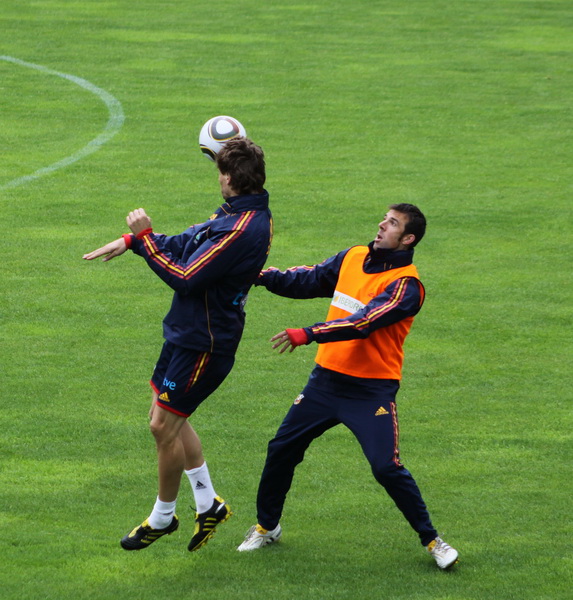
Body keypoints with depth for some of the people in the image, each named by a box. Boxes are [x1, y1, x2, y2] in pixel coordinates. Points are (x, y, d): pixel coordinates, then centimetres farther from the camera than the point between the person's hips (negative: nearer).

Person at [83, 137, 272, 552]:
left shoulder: (242, 230, -27)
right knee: (168, 417, 17)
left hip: (204, 342, -10)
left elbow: (184, 278, -25)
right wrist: (132, 240, 5)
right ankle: (208, 504, 27)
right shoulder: (235, 214, 5)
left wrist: (144, 237, -15)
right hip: (186, 331, 10)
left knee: (164, 425, -1)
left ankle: (163, 517, 17)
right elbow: (187, 245, 15)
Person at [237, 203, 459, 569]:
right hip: (328, 378, 6)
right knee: (282, 450, 6)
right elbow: (307, 281, 16)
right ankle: (266, 527, 26)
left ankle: (432, 540, 4)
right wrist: (261, 275, 1)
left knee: (387, 468, -14)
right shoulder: (352, 258, 6)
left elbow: (363, 323, -27)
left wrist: (308, 334, -34)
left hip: (373, 389, -6)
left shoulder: (405, 285, -15)